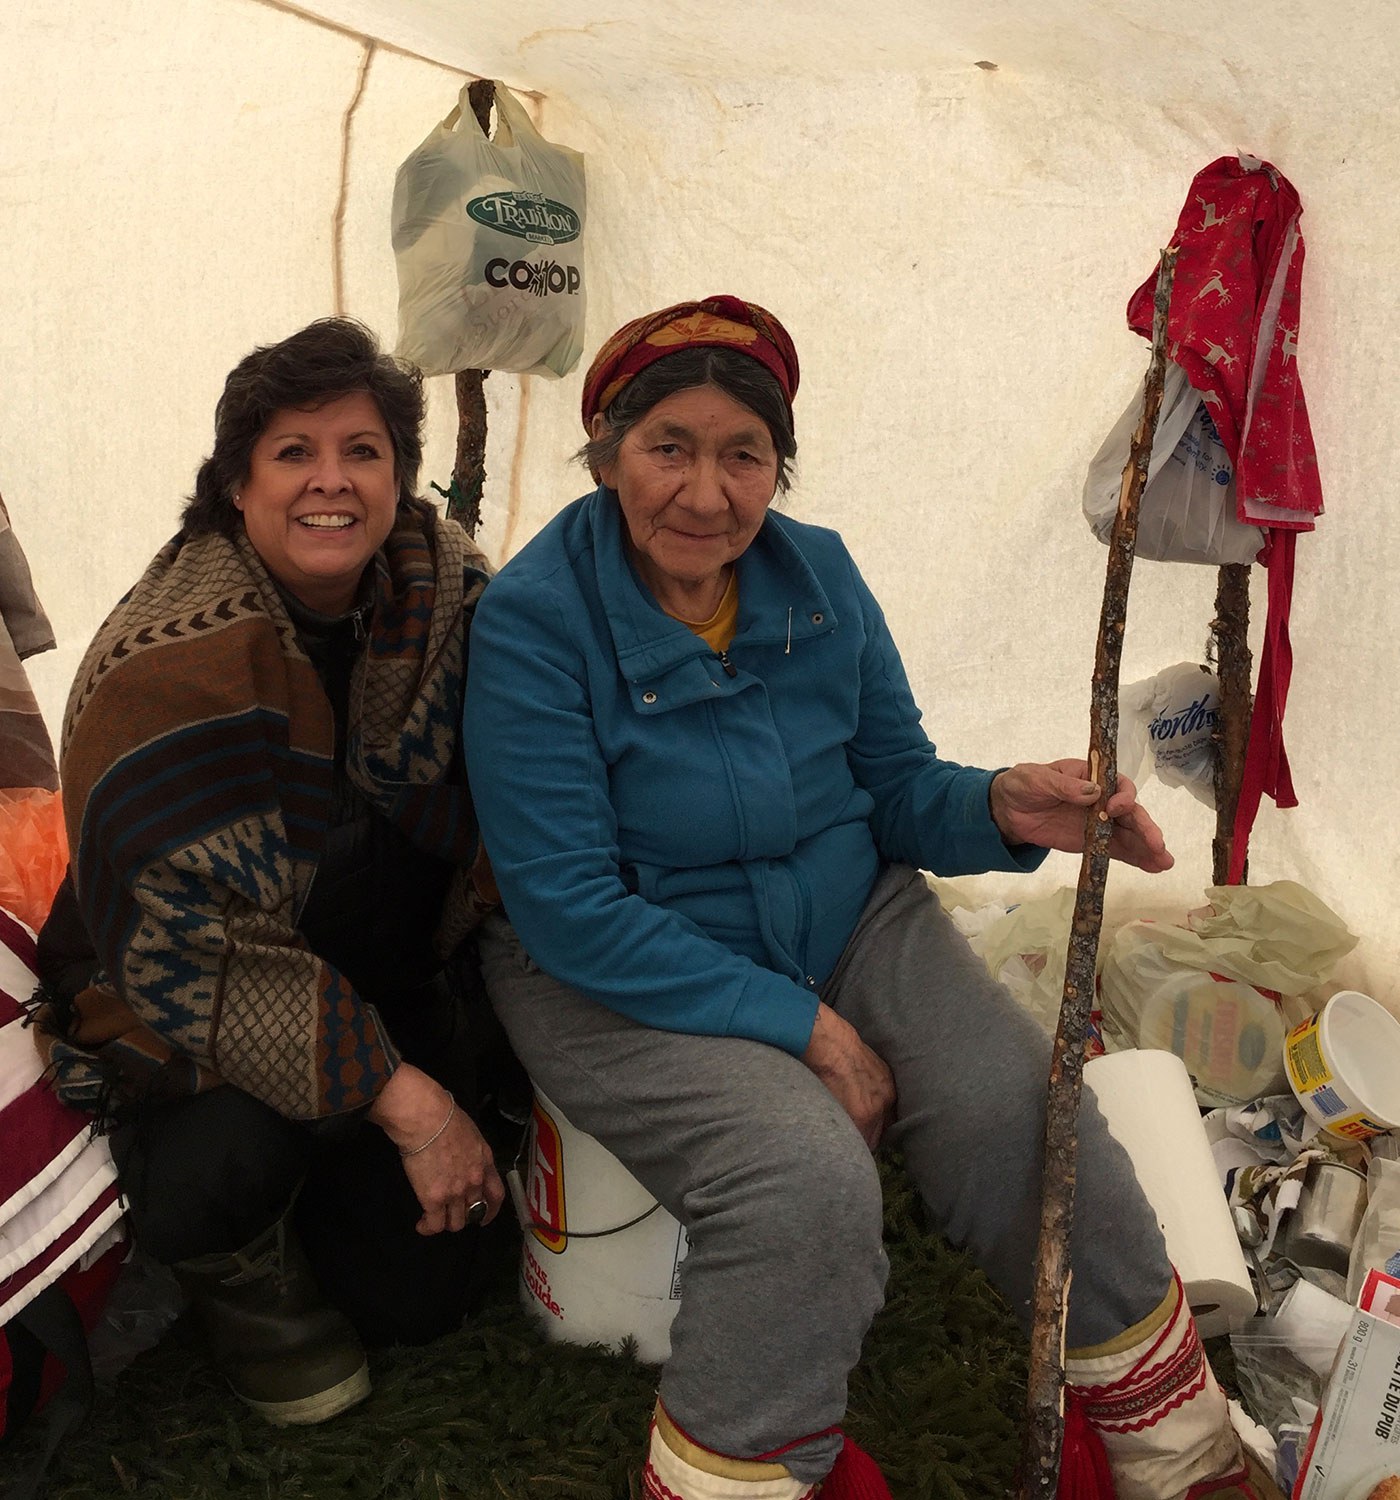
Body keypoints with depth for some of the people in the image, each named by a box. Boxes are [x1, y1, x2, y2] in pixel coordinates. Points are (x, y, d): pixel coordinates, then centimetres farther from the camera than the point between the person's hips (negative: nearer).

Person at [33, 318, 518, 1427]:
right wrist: (398, 1092, -30)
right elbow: (176, 943, -28)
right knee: (225, 1156, -35)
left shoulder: (448, 582, -10)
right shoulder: (167, 662, -26)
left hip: (402, 981, 5)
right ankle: (244, 1276, 5)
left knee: (421, 1294, 2)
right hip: (184, 1018, -4)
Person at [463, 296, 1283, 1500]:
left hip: (850, 921, 4)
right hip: (621, 976, -4)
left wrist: (1004, 810, -19)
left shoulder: (820, 576, -3)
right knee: (809, 1178, -29)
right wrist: (801, 1025, -20)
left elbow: (895, 789, 5)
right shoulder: (533, 621, -17)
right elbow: (570, 908, -19)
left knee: (1026, 1114, -17)